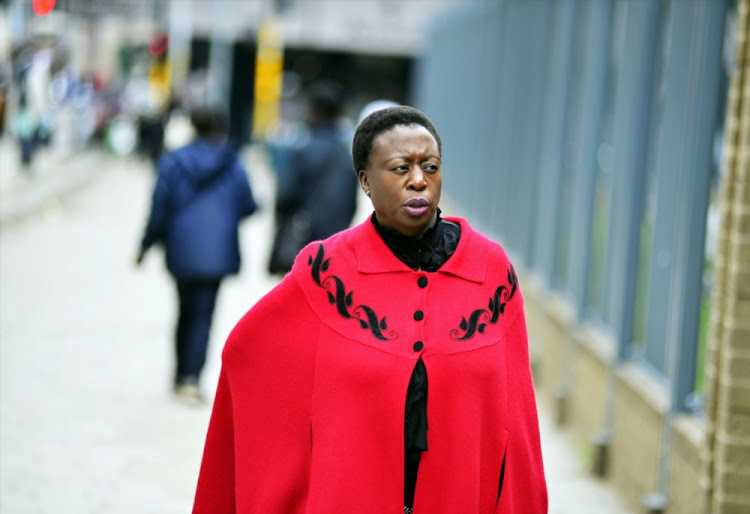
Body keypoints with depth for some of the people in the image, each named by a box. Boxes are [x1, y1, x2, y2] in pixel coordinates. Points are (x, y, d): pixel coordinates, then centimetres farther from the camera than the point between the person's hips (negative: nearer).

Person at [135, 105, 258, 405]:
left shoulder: (172, 163, -2)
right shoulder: (232, 165, -4)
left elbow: (160, 209, -2)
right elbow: (247, 206, -1)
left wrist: (147, 245, 8)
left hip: (181, 250, 2)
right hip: (216, 253, -2)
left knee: (186, 311, 17)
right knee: (203, 315, -1)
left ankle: (181, 376, 21)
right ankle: (191, 378, -15)